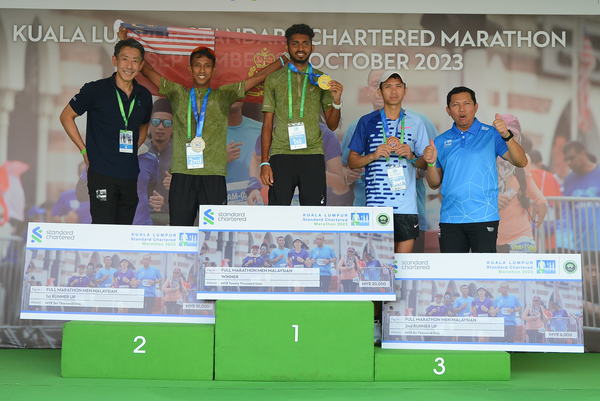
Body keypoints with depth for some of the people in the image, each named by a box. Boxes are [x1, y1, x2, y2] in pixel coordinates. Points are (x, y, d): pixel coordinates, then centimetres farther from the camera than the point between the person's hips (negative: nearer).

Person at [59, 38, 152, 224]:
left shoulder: (144, 96, 9)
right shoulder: (95, 90, -5)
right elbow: (66, 116, 4)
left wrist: (133, 149, 12)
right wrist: (85, 151, -1)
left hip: (130, 174, 5)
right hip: (101, 173, -5)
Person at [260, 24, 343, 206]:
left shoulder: (321, 80, 12)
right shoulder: (274, 79, 11)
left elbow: (332, 125, 11)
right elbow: (267, 125, 9)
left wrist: (336, 101, -9)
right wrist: (264, 162, 0)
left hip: (312, 156, 1)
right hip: (281, 155, 0)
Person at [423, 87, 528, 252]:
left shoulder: (491, 134, 2)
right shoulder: (441, 141, 11)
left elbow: (521, 162, -7)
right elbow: (434, 184, 11)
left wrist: (506, 135, -21)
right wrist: (431, 163, -8)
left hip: (483, 218, -3)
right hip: (450, 218, 3)